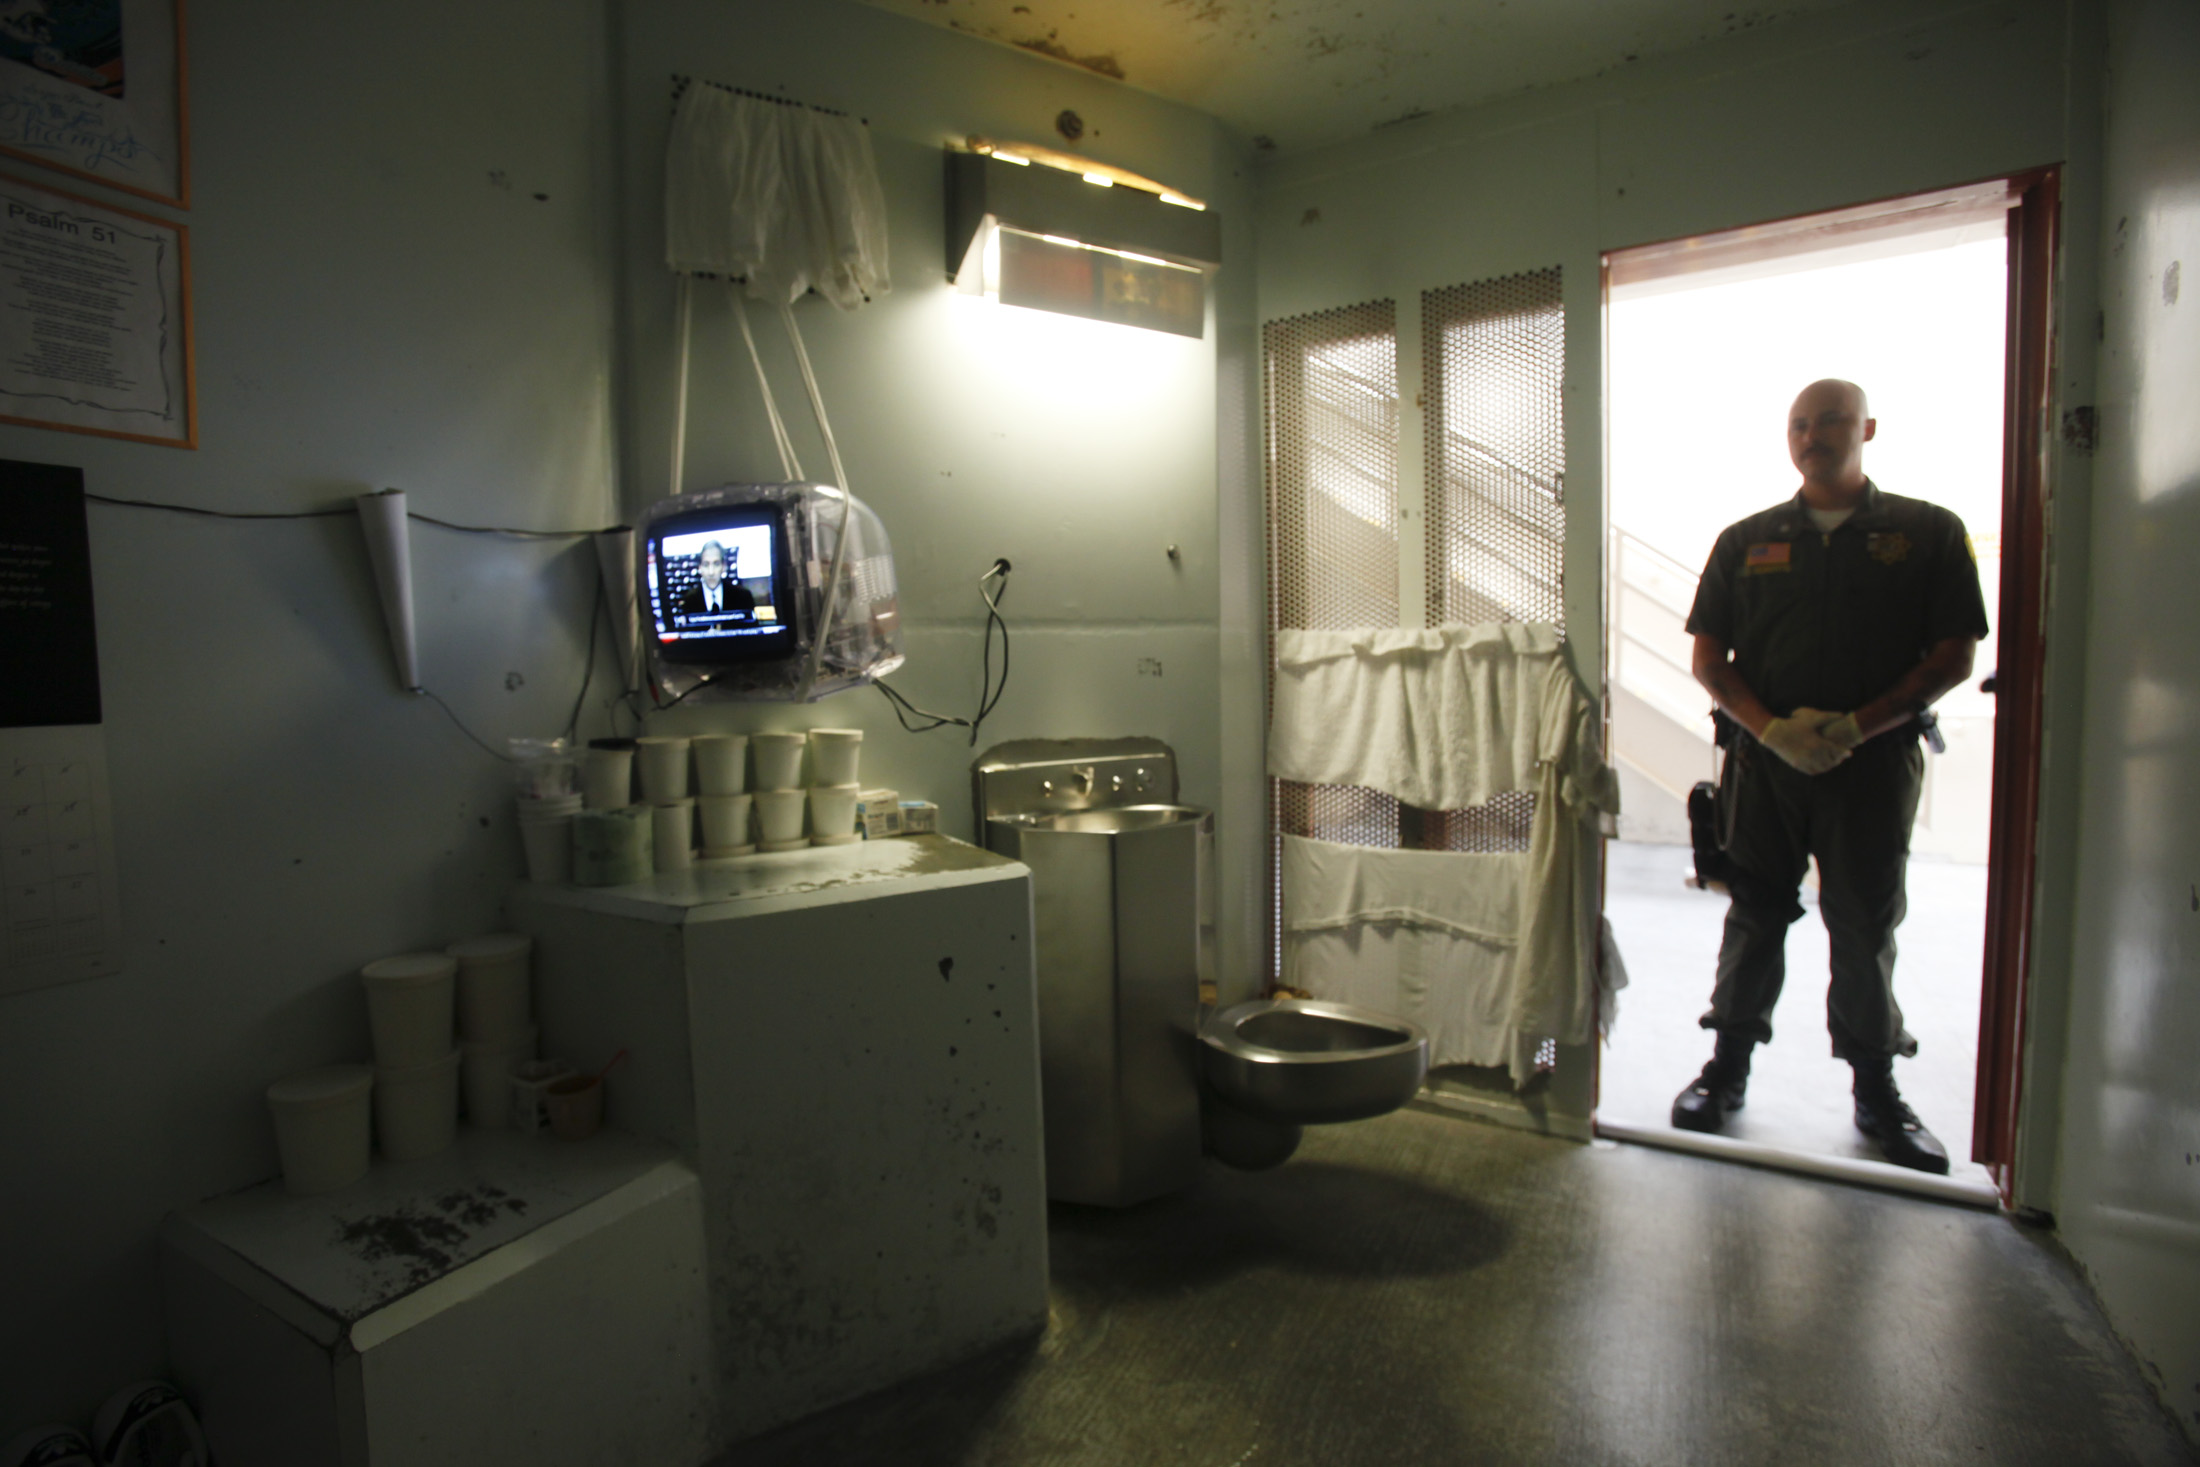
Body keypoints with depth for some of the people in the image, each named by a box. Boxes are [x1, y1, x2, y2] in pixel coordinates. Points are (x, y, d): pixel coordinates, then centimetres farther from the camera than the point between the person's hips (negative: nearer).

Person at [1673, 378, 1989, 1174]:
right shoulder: (1745, 540, 10)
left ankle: (1876, 1090, 21)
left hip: (1874, 761, -1)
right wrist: (1768, 727, -9)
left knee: (1865, 927, 5)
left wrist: (1857, 726, -13)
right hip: (1763, 757, 1)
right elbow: (1707, 657, 6)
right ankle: (1729, 1064, 19)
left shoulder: (1928, 532, 6)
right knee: (1754, 917, 6)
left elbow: (1954, 655, 1)